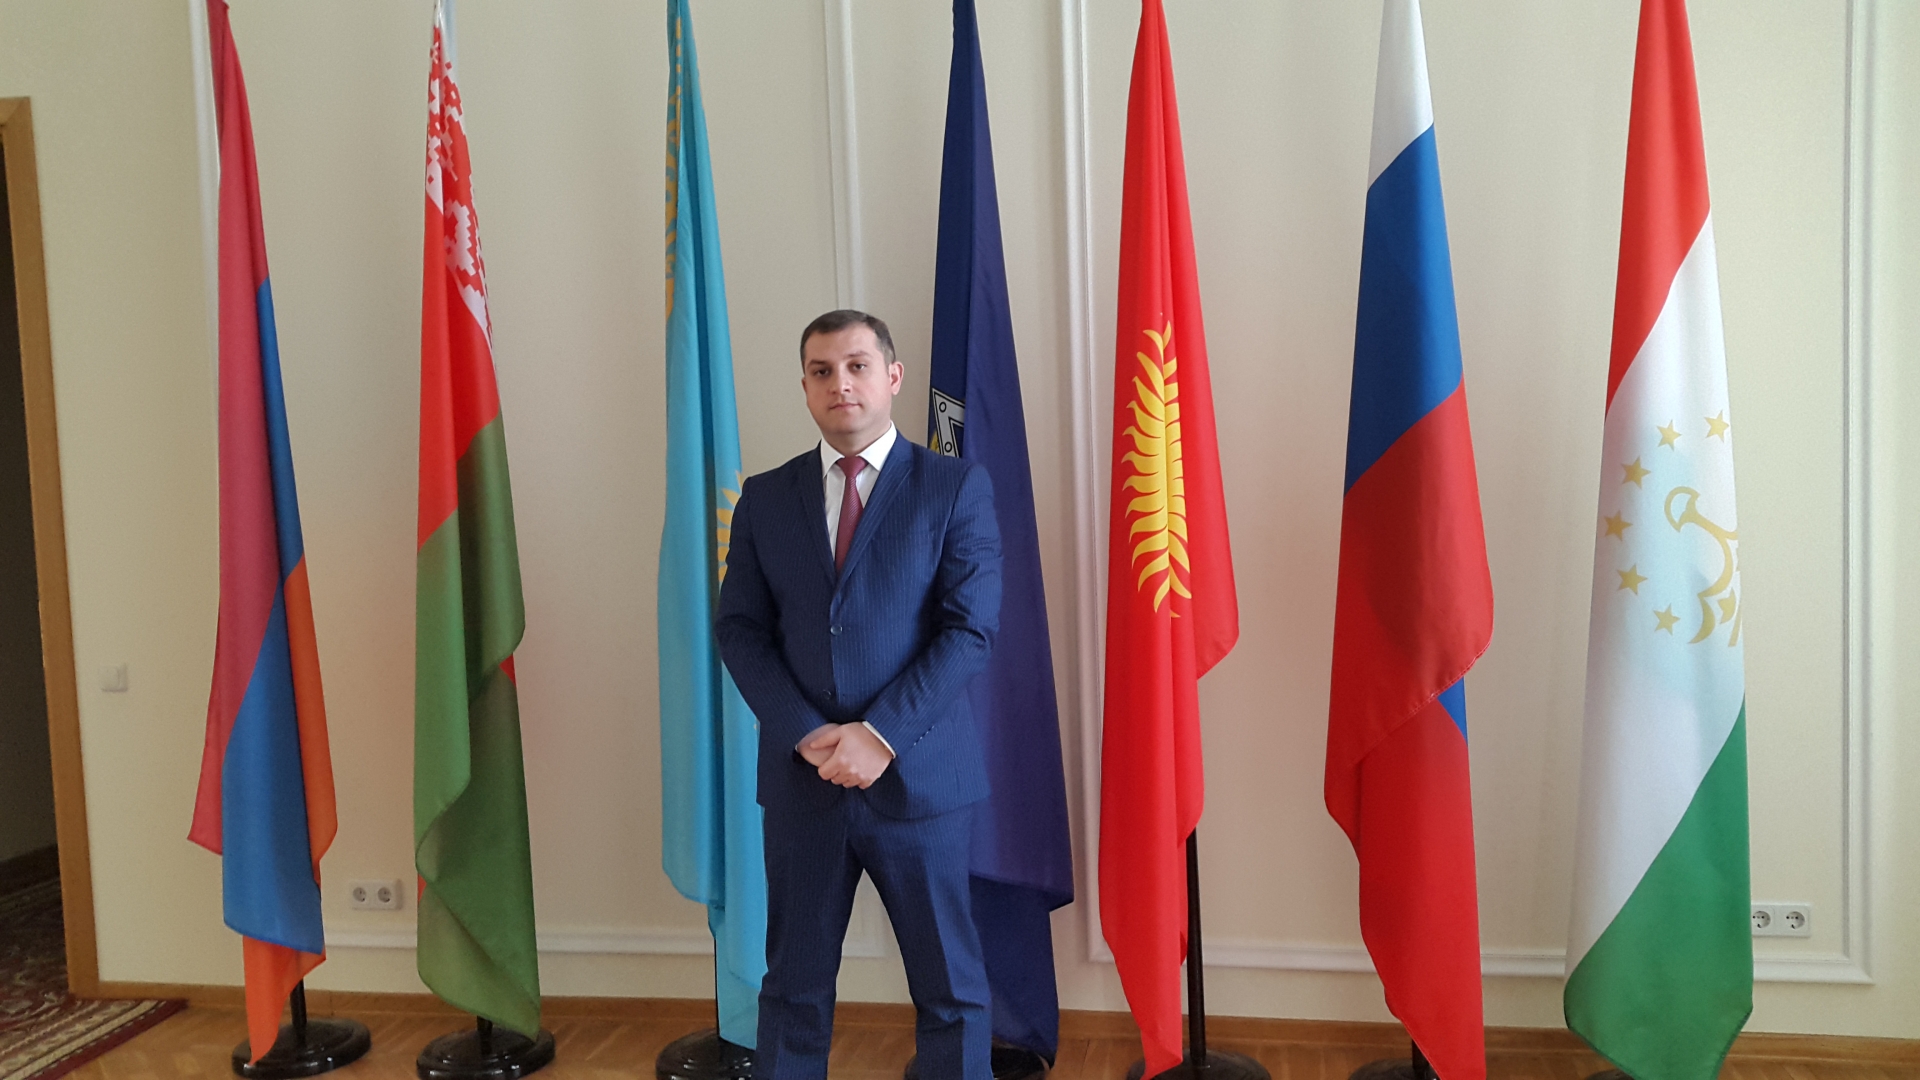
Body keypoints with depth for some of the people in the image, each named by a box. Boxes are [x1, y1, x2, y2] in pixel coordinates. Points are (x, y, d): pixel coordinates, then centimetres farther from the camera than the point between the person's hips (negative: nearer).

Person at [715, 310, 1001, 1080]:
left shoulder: (957, 488, -2)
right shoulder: (764, 498, 8)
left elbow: (971, 629, -9)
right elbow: (739, 630, 4)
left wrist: (881, 736, -16)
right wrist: (805, 734, -11)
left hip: (920, 776, -2)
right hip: (801, 777, 3)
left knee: (950, 988, 8)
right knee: (794, 987, 12)